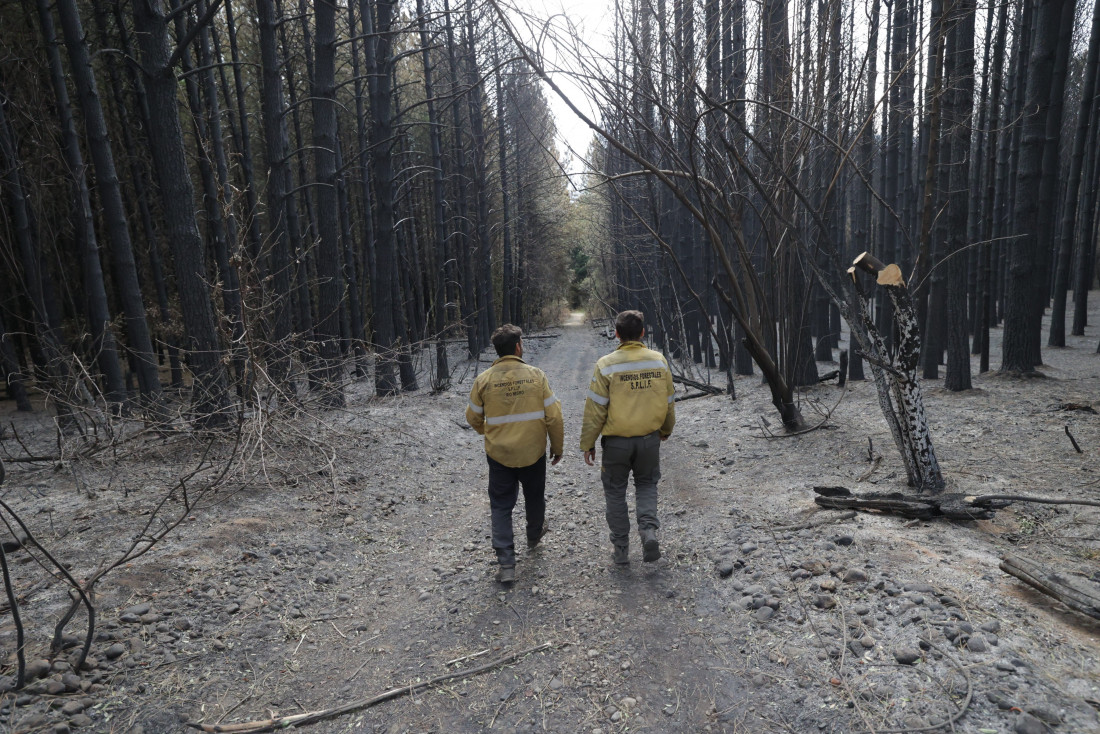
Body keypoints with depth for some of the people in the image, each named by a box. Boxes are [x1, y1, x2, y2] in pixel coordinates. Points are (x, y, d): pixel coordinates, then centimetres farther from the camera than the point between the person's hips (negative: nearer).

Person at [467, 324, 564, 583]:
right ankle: (534, 536, 49)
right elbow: (553, 416, -9)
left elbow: (473, 417, 3)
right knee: (534, 497, 25)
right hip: (533, 453, 0)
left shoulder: (484, 380, -9)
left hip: (499, 454, 0)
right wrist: (557, 446, 6)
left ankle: (506, 564, 6)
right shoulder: (536, 375, -11)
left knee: (501, 506, 11)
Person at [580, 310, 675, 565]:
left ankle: (621, 549, 21)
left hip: (616, 441, -2)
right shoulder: (658, 361, -3)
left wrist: (587, 443, -1)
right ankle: (649, 529, 3)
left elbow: (595, 409, -12)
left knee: (615, 491, 14)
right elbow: (669, 402, 7)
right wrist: (665, 430, 24)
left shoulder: (606, 365, -13)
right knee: (646, 485, 23)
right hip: (650, 438, 3)